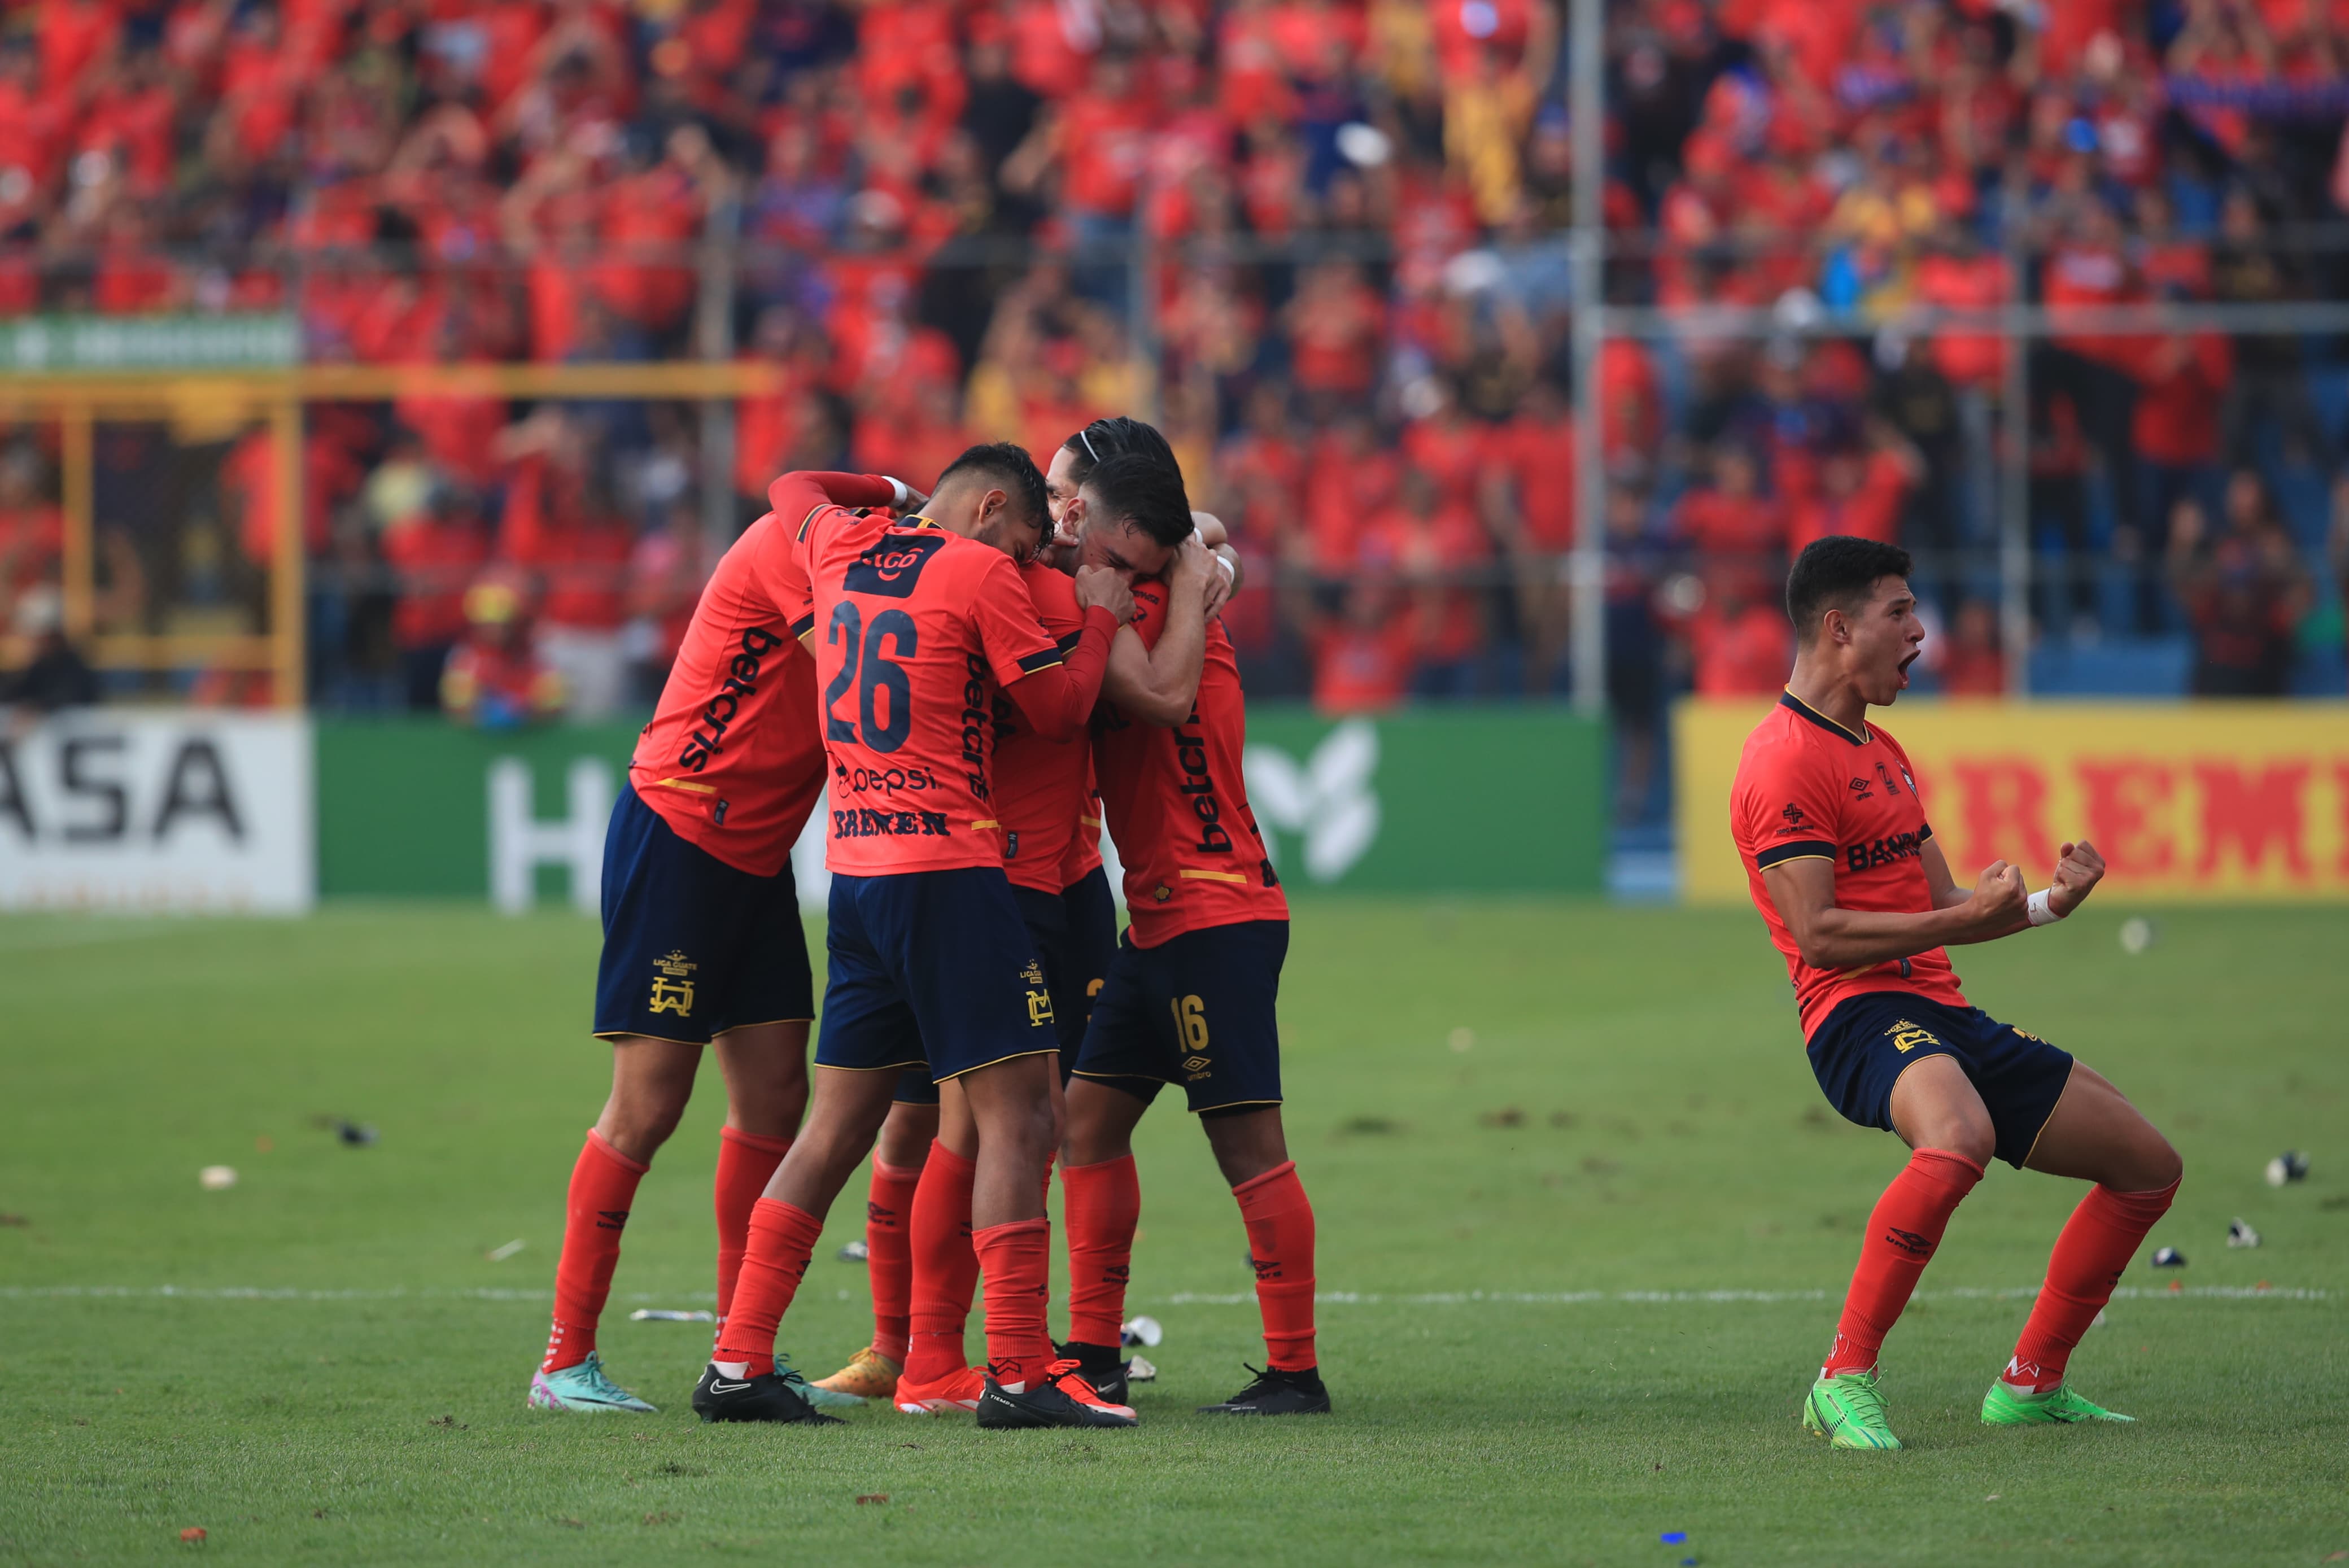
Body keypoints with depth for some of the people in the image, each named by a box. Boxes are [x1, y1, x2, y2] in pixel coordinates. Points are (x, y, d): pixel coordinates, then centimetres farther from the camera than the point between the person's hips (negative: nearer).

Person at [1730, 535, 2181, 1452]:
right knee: (1960, 1136, -42)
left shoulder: (1882, 754, 24)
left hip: (1942, 1015, 10)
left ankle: (2031, 1384, 20)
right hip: (1860, 1017, -10)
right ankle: (1846, 1379, -34)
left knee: (2150, 1167, 11)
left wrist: (2046, 905, 9)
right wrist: (1965, 919, -19)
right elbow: (1818, 932, -17)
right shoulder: (1786, 761, -9)